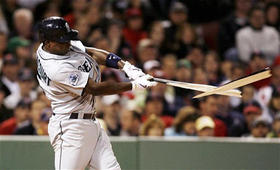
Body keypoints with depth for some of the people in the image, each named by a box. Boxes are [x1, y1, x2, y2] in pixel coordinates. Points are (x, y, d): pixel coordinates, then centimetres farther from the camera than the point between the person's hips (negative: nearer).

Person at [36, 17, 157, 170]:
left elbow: (91, 52, 10)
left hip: (91, 123, 10)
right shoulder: (56, 67, -24)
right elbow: (95, 88, -21)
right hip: (70, 127, -10)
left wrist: (125, 66, -4)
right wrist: (134, 85, -18)